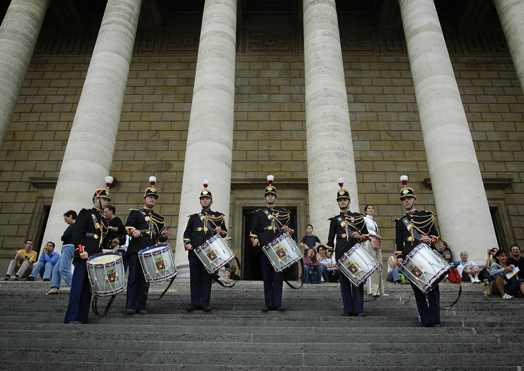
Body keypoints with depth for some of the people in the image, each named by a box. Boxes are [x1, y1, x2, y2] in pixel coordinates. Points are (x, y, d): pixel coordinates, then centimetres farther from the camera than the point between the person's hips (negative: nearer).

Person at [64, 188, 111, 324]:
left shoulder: (103, 219, 23)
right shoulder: (86, 213, 1)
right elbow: (76, 233, -10)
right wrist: (81, 250, -19)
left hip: (96, 257, 7)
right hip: (84, 256, -7)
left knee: (88, 287, 6)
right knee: (78, 285, -8)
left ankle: (82, 317, 9)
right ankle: (72, 317, -5)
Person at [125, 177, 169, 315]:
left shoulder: (159, 218, 23)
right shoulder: (135, 213, 12)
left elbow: (161, 237, 24)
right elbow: (127, 226, -1)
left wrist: (164, 235, 1)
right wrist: (133, 231, -23)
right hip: (136, 250, -3)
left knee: (145, 280, 4)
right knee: (133, 278, -4)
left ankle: (141, 306, 9)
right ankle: (130, 306, 1)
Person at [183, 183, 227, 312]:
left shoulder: (218, 216, 14)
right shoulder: (193, 217, 19)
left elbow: (225, 232, 13)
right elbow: (187, 233, 19)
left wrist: (220, 231, -9)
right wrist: (187, 243, 0)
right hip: (194, 252, 2)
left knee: (207, 278, -1)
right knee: (194, 278, 3)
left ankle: (205, 303, 7)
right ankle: (195, 303, 11)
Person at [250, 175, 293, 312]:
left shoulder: (284, 213, 16)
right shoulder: (258, 213, 16)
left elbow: (290, 229, 17)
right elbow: (253, 230, 14)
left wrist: (287, 231, -6)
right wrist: (254, 239, -5)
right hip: (264, 247, 0)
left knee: (278, 275, -3)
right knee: (267, 276, 3)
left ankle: (277, 303, 3)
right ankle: (268, 304, 10)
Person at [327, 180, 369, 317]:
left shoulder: (358, 217, 11)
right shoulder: (334, 220, 13)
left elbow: (366, 234, 13)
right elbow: (330, 239, 14)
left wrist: (360, 237, -8)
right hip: (341, 253, 1)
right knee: (344, 281, 2)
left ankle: (359, 309, 5)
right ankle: (348, 309, 10)